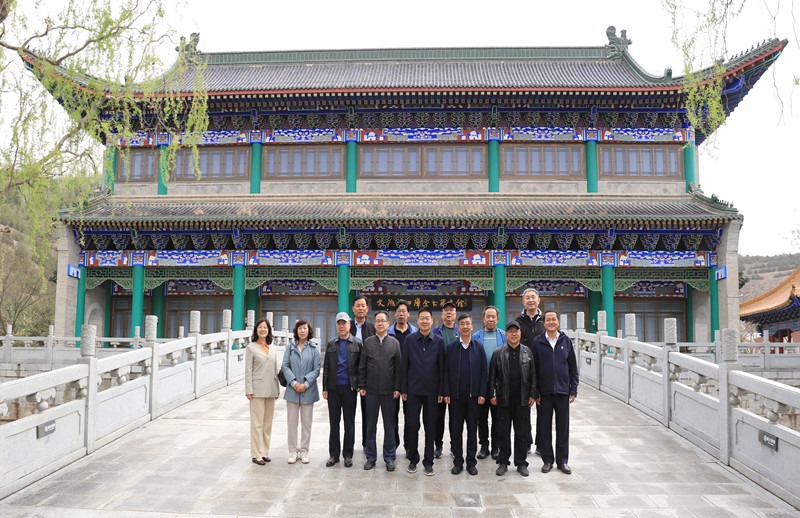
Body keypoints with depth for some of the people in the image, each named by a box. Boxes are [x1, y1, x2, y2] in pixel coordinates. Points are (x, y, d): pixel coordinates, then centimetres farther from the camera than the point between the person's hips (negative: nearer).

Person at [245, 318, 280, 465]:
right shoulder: (251, 347, -2)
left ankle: (265, 451, 19)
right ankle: (257, 454, 6)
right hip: (257, 390, -5)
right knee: (257, 423, -1)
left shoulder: (272, 349, 12)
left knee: (268, 422, 10)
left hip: (271, 390, 5)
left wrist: (277, 389, 11)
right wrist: (249, 391, -11)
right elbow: (248, 370, -6)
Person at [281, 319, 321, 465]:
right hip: (292, 390, 1)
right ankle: (293, 451, 16)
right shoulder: (290, 347, 4)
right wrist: (294, 382, -12)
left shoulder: (314, 348, 1)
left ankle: (304, 451, 17)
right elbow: (285, 366, 0)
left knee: (306, 422, 7)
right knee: (292, 421, 6)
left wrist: (305, 384, -13)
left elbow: (316, 369, -2)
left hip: (308, 390, -1)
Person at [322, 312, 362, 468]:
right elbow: (326, 367, 8)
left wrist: (359, 385, -6)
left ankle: (348, 455, 14)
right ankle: (334, 454, 15)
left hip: (349, 387, -2)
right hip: (333, 388, 2)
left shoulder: (357, 343, 1)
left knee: (349, 423, 5)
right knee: (334, 422, 7)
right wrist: (325, 388, 4)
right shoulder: (331, 344, 9)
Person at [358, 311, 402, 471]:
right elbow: (362, 366, 5)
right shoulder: (367, 342, 4)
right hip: (371, 390, 1)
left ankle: (389, 457, 17)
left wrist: (397, 388, -4)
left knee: (389, 425, 7)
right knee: (371, 424, 8)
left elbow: (398, 367, 0)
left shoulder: (394, 342, 1)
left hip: (389, 390, -1)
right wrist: (362, 386, -1)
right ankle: (371, 456, 19)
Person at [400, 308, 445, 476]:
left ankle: (428, 462, 17)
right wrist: (403, 389, -2)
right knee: (412, 425, 3)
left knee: (430, 426, 6)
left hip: (431, 391, 0)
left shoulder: (438, 341, 0)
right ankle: (413, 459, 19)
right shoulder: (410, 339, 1)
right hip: (413, 390, 0)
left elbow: (442, 367, 1)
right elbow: (404, 366, 1)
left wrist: (441, 391, -3)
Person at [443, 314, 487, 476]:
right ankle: (458, 462, 15)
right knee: (455, 430, 5)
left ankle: (471, 462, 17)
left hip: (473, 396, 0)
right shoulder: (451, 348, 3)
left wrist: (482, 394, -5)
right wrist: (446, 394, -4)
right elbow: (446, 372, 2)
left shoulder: (479, 348, 4)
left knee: (472, 430, 7)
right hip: (455, 396, 0)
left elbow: (484, 372, 2)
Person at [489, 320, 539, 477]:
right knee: (503, 432, 7)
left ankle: (521, 463, 19)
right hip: (504, 399, -1)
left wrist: (533, 394, 1)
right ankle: (503, 462, 19)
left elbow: (533, 375, 6)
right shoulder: (498, 353, 0)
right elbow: (492, 375, 2)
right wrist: (492, 394, -2)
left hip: (522, 399, 1)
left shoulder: (527, 352, 4)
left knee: (522, 432, 7)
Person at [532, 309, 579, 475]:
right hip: (544, 392, -1)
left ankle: (562, 460, 19)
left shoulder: (566, 341, 3)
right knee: (544, 427, 6)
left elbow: (573, 368, 6)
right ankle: (547, 460, 18)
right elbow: (534, 368, 0)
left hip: (563, 391, 1)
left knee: (563, 427, 8)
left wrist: (573, 390, 2)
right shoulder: (537, 342, -1)